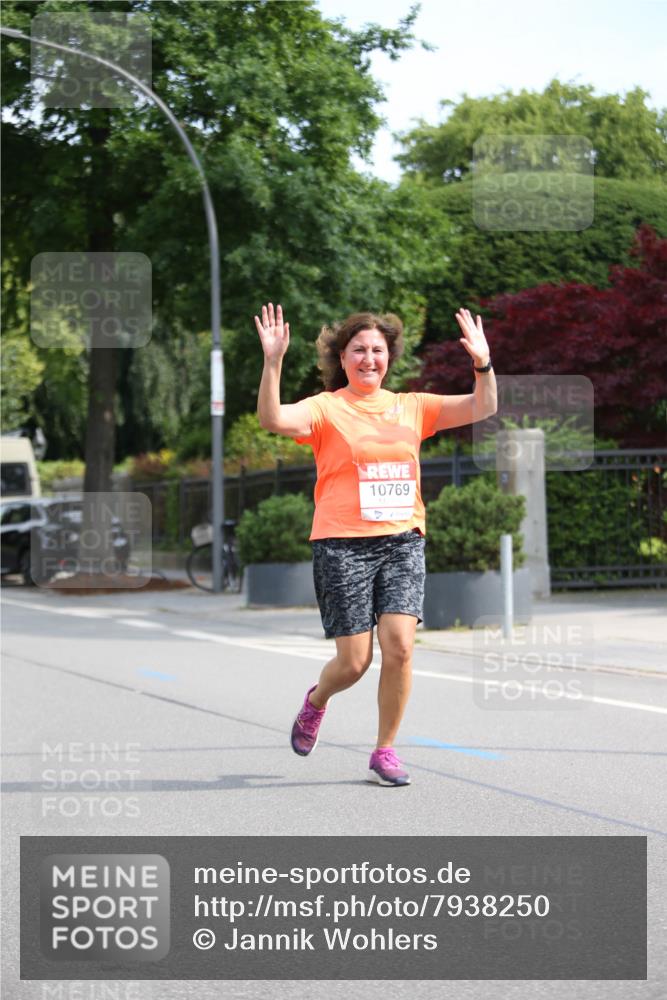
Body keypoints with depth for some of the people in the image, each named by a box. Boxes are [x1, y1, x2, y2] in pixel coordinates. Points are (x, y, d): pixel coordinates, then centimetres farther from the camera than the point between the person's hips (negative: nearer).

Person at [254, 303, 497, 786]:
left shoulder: (411, 407, 12)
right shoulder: (325, 408, 1)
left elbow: (482, 408, 9)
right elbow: (273, 419, -17)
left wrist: (483, 364, -7)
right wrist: (273, 361, -27)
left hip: (403, 541, 3)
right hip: (343, 545, -3)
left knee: (399, 646, -13)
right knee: (354, 661, -3)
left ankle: (385, 750, 4)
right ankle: (317, 700, 33)